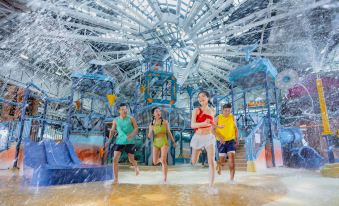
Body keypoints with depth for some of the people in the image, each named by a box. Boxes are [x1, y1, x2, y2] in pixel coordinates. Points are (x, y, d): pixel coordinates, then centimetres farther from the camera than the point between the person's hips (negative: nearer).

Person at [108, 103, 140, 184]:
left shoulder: (131, 119, -3)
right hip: (119, 142, 2)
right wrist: (109, 139, -2)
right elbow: (112, 131, 13)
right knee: (115, 159, -8)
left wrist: (131, 135, -27)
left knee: (131, 160, 5)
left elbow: (136, 129, -8)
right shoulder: (115, 120, 5)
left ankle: (136, 167, 41)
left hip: (130, 142, -2)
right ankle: (116, 178, 4)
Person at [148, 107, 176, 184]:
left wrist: (174, 142, 10)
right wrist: (151, 131, -19)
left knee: (163, 161, -12)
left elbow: (169, 132, 5)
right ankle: (161, 159, 43)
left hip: (164, 143, -3)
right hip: (156, 143, 3)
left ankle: (165, 179, 2)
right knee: (155, 162, 6)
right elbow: (150, 136, 3)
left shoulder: (165, 122, -4)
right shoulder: (151, 124, 2)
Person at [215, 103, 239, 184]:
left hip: (231, 141, 1)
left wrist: (236, 139, 0)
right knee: (222, 159, 2)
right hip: (221, 142, -1)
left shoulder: (233, 117, -2)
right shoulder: (218, 118, -9)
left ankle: (232, 178, -7)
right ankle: (219, 167, 37)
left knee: (232, 158, -12)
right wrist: (219, 137, -25)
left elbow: (235, 129, 10)